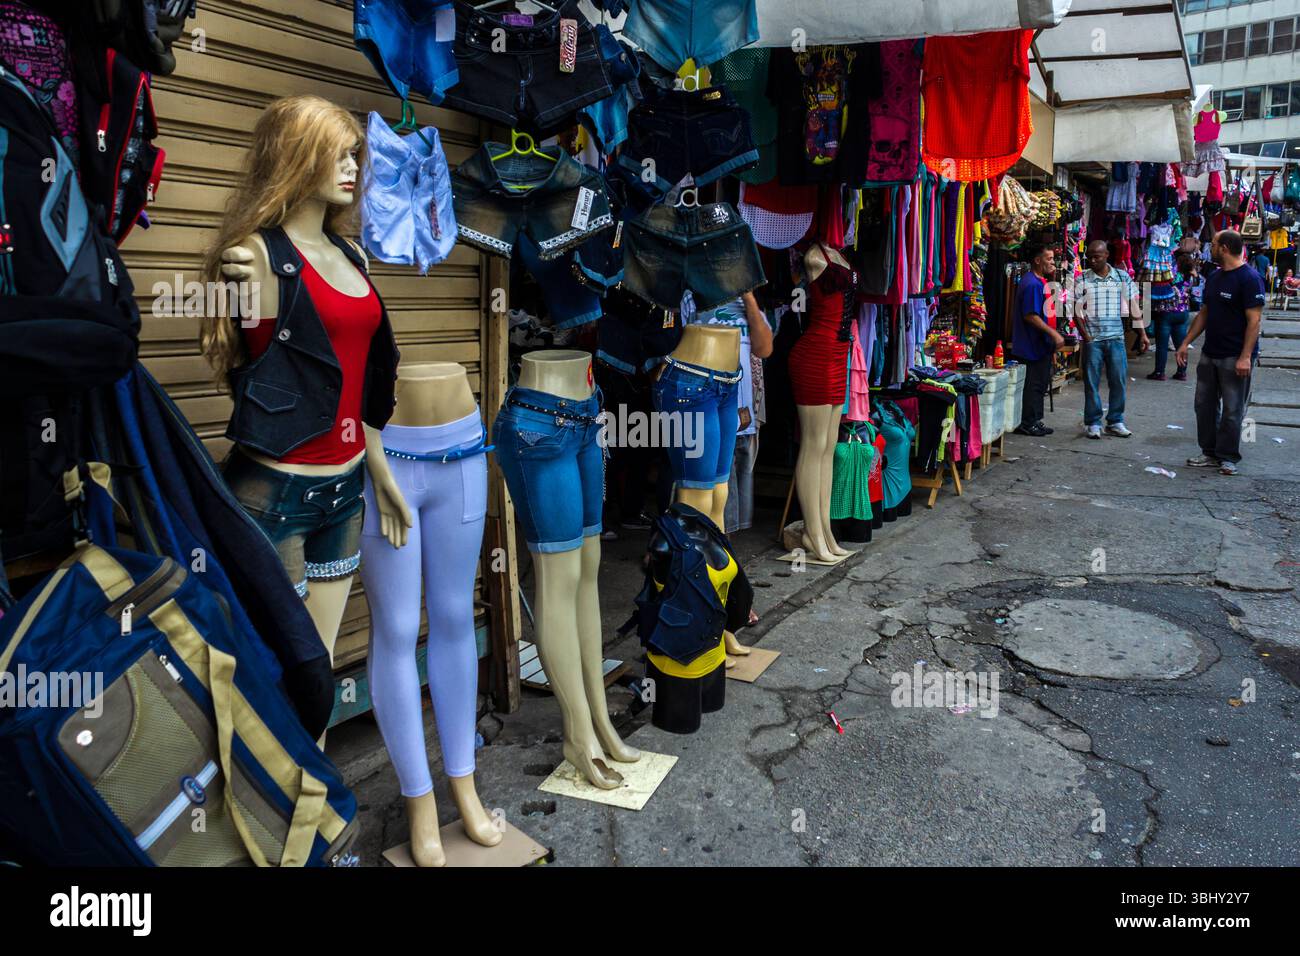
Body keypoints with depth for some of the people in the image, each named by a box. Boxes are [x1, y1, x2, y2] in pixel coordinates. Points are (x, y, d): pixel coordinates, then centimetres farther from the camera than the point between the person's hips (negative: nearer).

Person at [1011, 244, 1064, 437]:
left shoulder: (1040, 281, 14)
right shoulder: (1032, 284, -18)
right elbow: (1031, 316, -24)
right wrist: (1054, 334, -23)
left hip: (1042, 344, 11)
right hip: (1034, 345, -11)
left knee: (1041, 384, 15)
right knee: (1034, 384, -4)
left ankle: (1034, 421, 22)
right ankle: (1028, 424, 4)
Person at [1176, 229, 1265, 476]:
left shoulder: (1249, 278, -13)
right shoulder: (1214, 278, 12)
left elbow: (1254, 319, -17)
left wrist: (1245, 357, -22)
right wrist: (1186, 343, 14)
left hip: (1235, 358, -8)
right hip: (1210, 354, 8)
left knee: (1232, 410, 0)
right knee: (1204, 405, 10)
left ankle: (1228, 457, 9)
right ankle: (1210, 453, 20)